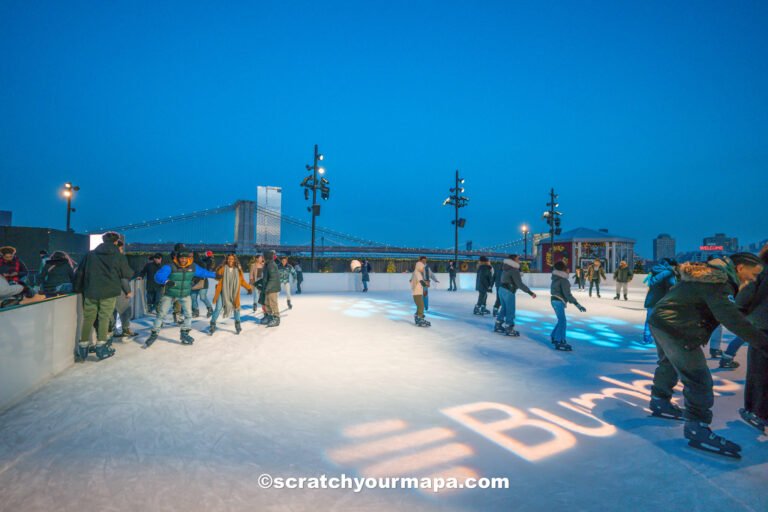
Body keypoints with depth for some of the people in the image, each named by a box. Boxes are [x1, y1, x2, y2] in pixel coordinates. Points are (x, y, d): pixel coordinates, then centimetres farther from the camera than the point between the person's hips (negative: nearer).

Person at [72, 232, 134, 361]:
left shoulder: (91, 254, 11)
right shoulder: (119, 256, 1)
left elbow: (79, 273, 11)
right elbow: (127, 274, 6)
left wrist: (77, 289, 18)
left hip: (90, 292, 3)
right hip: (109, 292, -3)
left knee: (88, 319, 9)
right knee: (104, 318, 3)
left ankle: (82, 349, 11)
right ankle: (101, 348, 5)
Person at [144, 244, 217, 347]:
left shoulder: (193, 267, -14)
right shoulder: (169, 266, -28)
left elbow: (203, 272, 5)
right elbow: (158, 276, -42)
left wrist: (214, 275, 15)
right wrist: (166, 281, -62)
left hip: (185, 295, 3)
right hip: (169, 294, -3)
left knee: (188, 314, 6)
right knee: (161, 314, 2)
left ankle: (184, 334, 23)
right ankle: (154, 334, 20)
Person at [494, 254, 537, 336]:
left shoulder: (506, 267, 10)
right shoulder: (514, 270, -18)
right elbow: (520, 284, -21)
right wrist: (530, 292, -20)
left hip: (502, 289, 9)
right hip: (509, 291, -9)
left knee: (504, 308, 19)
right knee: (510, 310, -1)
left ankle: (498, 326, 27)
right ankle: (509, 329, 4)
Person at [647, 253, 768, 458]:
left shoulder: (713, 274, 14)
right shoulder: (717, 282, -18)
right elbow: (730, 316, -29)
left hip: (661, 322, 11)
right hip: (676, 330, -11)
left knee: (668, 366, 28)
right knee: (699, 379, -5)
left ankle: (660, 402, 45)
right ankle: (697, 429, 2)